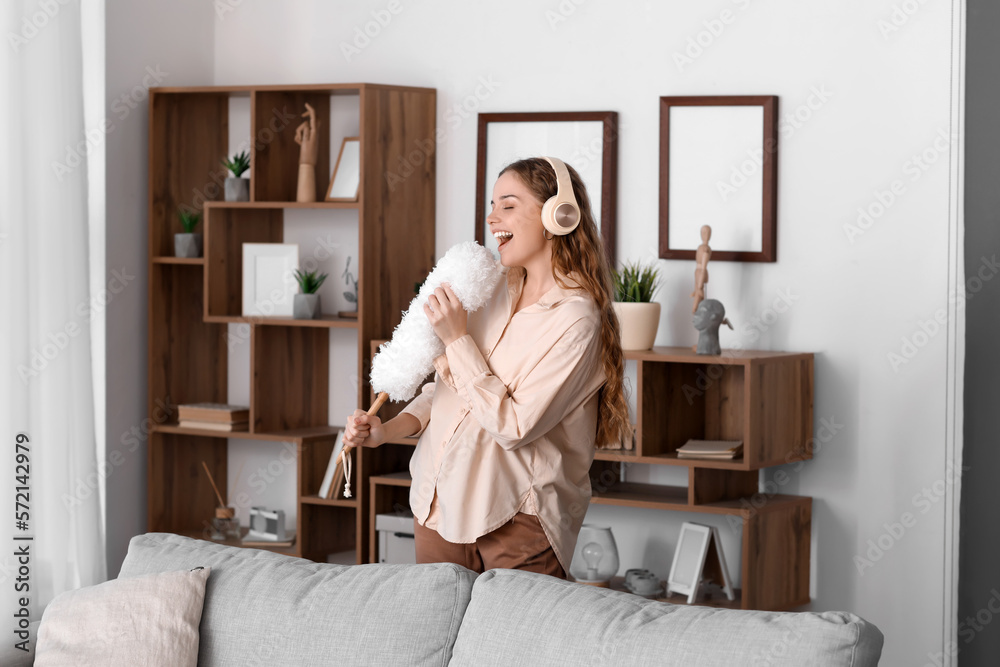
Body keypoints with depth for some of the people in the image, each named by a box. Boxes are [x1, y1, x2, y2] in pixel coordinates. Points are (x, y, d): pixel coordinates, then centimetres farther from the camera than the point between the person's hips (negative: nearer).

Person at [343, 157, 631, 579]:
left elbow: (513, 426, -20)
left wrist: (457, 339, -17)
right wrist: (387, 430, 1)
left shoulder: (576, 319, -16)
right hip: (439, 499, 7)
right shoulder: (492, 289, 6)